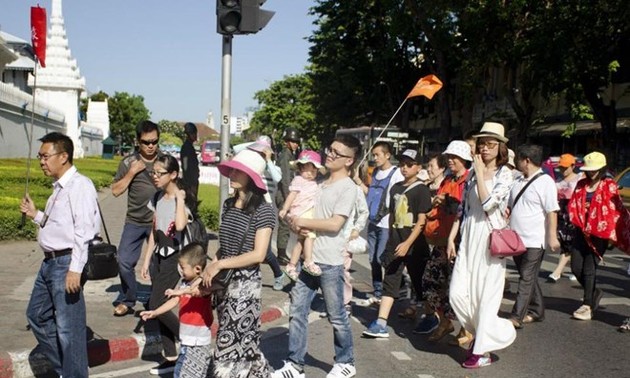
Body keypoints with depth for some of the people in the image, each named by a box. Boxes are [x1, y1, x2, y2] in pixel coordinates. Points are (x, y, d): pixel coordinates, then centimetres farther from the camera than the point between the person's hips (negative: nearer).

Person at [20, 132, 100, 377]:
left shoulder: (80, 186, -14)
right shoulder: (59, 187, 15)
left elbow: (83, 231, -21)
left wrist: (75, 269, -24)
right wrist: (35, 215, 10)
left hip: (67, 263, -10)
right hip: (50, 262, 11)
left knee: (68, 328, -2)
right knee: (36, 315, 20)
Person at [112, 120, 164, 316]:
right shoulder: (129, 162, 2)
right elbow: (116, 191, 1)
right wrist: (131, 173, -10)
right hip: (134, 222, 1)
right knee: (124, 261, -1)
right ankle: (127, 300, 17)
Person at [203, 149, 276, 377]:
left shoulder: (263, 211, -13)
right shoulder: (228, 205, 7)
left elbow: (258, 255, -17)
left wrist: (219, 265, -15)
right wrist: (211, 267, -3)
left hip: (245, 283, -7)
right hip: (225, 280, 7)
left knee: (232, 343, -1)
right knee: (244, 342, 15)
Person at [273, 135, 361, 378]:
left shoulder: (348, 188, -10)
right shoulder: (319, 183, 12)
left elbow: (335, 224, -19)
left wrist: (302, 221, -13)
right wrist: (295, 224, -6)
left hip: (330, 263, -7)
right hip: (308, 259, 7)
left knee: (336, 317, 7)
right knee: (297, 312, 7)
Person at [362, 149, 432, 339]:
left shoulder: (421, 190, -8)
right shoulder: (396, 188, 11)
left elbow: (422, 220, -14)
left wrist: (407, 243, -21)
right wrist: (391, 240, 15)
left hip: (415, 246, -5)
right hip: (395, 244, 5)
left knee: (420, 284, 8)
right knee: (389, 282, -1)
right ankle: (381, 324, -4)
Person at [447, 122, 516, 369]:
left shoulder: (504, 174, -4)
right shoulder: (472, 173, 12)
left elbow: (488, 204, -19)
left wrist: (481, 173, -13)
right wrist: (451, 237, 10)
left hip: (489, 239, -5)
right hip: (468, 238, 5)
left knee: (486, 295, -1)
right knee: (457, 293, -2)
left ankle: (482, 350, 12)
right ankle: (482, 333, 23)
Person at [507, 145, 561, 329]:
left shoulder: (545, 182, -10)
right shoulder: (518, 181, 12)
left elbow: (552, 212, -14)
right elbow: (510, 206, 20)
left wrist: (552, 237, -18)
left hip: (534, 240, -8)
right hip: (517, 238, 8)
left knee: (527, 279, -4)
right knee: (528, 277, 15)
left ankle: (517, 317, -4)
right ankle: (536, 311, 27)